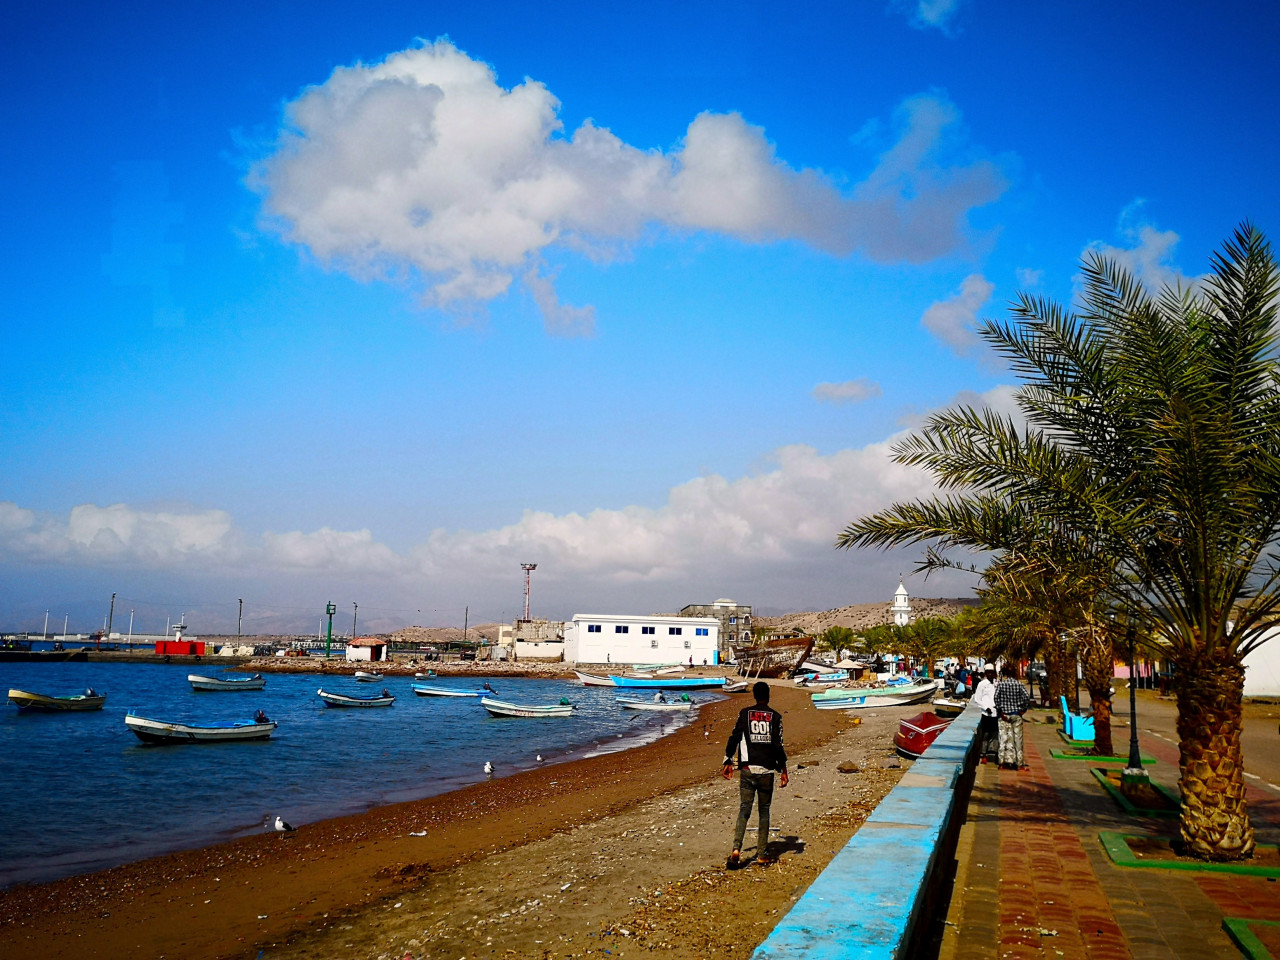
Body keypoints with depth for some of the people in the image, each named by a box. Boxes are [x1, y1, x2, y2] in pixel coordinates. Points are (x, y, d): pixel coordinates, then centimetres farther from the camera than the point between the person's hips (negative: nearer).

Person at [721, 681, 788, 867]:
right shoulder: (775, 716, 0)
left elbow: (734, 738, 1)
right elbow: (778, 745, -3)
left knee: (744, 809, 3)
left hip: (747, 768, 0)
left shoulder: (745, 713, 3)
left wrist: (728, 762, 9)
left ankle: (736, 849, -15)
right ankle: (762, 855, 12)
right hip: (767, 770, 0)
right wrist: (783, 770, 3)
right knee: (764, 810, 11)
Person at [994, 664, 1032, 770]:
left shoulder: (1000, 684, -6)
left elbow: (996, 698, -16)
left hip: (1004, 715, -1)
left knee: (1004, 737, 3)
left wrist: (1000, 711, -10)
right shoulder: (1019, 684, -2)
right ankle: (1019, 763, 11)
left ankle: (1004, 762, 4)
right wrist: (1023, 709, -2)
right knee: (1018, 738, 7)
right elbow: (1027, 697, -11)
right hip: (1017, 714, 1)